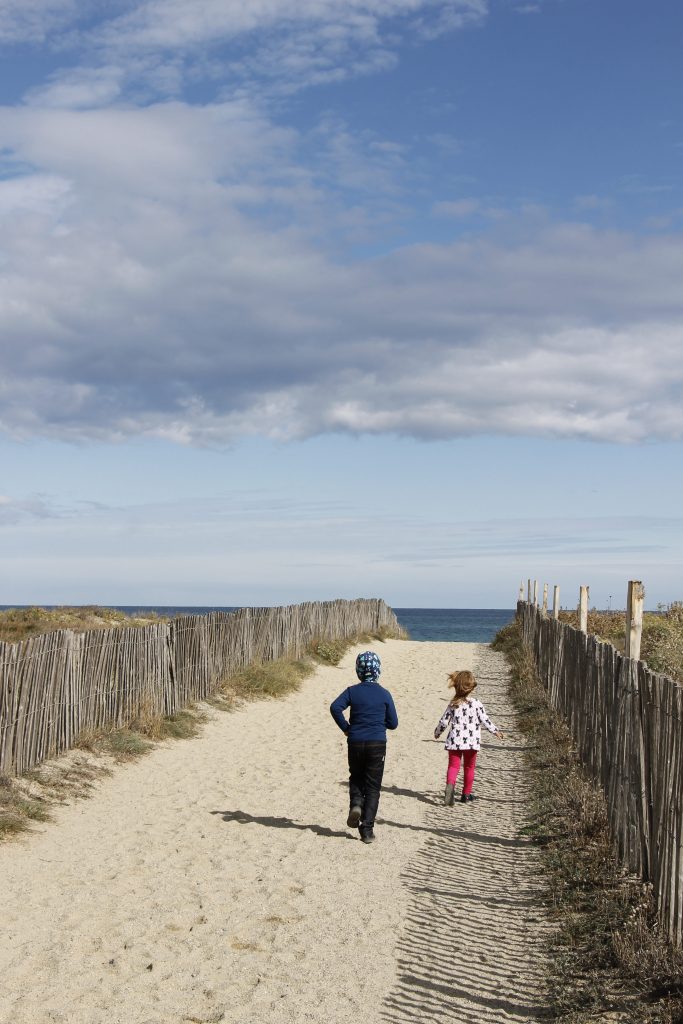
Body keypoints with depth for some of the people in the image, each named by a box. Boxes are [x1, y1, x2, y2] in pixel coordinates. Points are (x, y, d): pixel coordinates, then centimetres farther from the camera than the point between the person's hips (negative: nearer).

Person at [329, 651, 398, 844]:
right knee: (372, 788, 5)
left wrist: (345, 728, -4)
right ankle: (367, 830, 1)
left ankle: (356, 805, -5)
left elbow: (335, 707, -17)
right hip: (377, 743, -1)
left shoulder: (352, 691, -2)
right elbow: (393, 723, 1)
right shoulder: (384, 694, -2)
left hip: (355, 742, 1)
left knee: (356, 778, 24)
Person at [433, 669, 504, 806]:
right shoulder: (476, 704, -7)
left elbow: (444, 722, 2)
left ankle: (450, 785, -28)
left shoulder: (453, 705, -2)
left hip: (455, 740, 0)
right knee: (469, 767, 15)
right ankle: (466, 794, 22)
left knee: (453, 765, 1)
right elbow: (485, 720, -4)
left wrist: (437, 733, 20)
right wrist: (495, 731, 11)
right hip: (471, 741, 0)